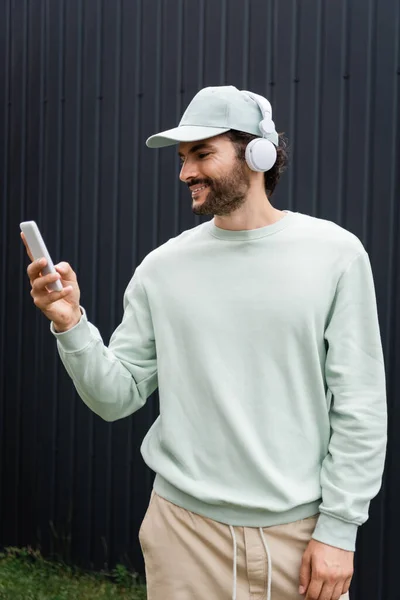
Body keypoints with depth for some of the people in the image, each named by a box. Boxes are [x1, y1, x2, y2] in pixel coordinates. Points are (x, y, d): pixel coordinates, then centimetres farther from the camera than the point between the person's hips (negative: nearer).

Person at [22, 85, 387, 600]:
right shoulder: (162, 268, -1)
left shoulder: (334, 254, -6)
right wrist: (70, 326, -15)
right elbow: (117, 397, 0)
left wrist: (339, 527, -7)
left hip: (299, 530, -1)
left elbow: (359, 404, -5)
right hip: (186, 525, 2)